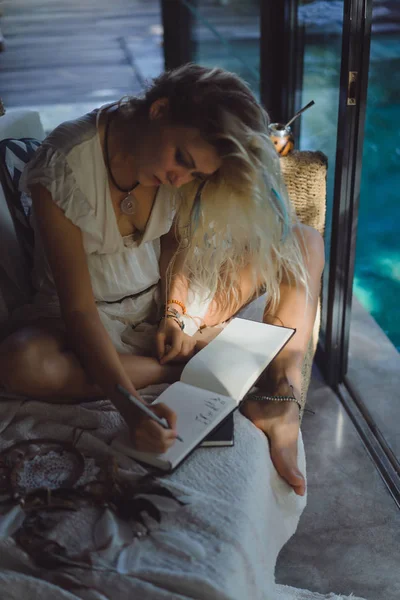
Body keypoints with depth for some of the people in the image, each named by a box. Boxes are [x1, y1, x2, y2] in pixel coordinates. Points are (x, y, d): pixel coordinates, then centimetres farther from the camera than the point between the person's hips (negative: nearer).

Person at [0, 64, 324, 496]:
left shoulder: (170, 161, -12)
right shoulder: (64, 168, -28)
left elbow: (175, 238, 4)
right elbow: (79, 307, -29)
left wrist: (177, 313, -15)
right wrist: (130, 408, -39)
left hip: (162, 302, 5)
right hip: (95, 324, -4)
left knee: (304, 242, -7)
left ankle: (284, 403, -23)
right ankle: (194, 367, -23)